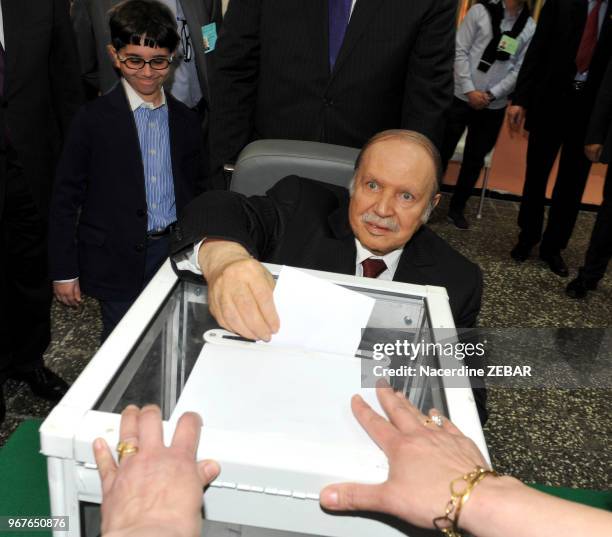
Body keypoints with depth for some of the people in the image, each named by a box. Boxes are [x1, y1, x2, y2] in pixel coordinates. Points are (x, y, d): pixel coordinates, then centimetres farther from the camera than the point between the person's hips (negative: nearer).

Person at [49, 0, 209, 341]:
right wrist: (64, 271, -3)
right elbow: (65, 200, -3)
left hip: (176, 251, 3)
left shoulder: (186, 120, 6)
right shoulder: (93, 119, -5)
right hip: (119, 261, -3)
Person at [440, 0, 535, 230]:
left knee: (475, 159, 10)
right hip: (461, 97, -2)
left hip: (494, 107, 2)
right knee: (442, 151, 1)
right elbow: (460, 51, -5)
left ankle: (457, 208, 24)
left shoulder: (531, 28, 3)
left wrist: (491, 94, -10)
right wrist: (469, 90, -13)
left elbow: (520, 70, 2)